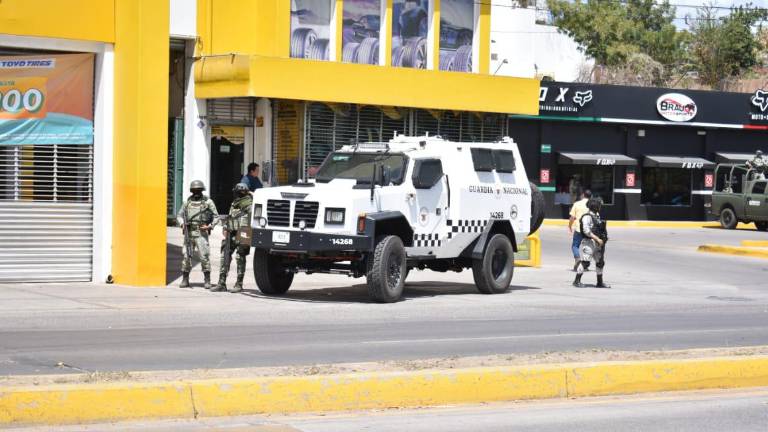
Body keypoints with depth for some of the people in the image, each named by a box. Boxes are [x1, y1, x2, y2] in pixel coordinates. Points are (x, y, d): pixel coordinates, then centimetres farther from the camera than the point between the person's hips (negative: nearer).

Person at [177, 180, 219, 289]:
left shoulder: (208, 202, 3)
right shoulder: (187, 202, 12)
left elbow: (216, 217, 5)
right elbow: (179, 215, 17)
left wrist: (210, 226, -10)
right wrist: (182, 223, -3)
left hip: (201, 233, -3)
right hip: (189, 233, 3)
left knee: (204, 257, -8)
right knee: (186, 256, 3)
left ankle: (207, 281, -3)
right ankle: (185, 280, 10)